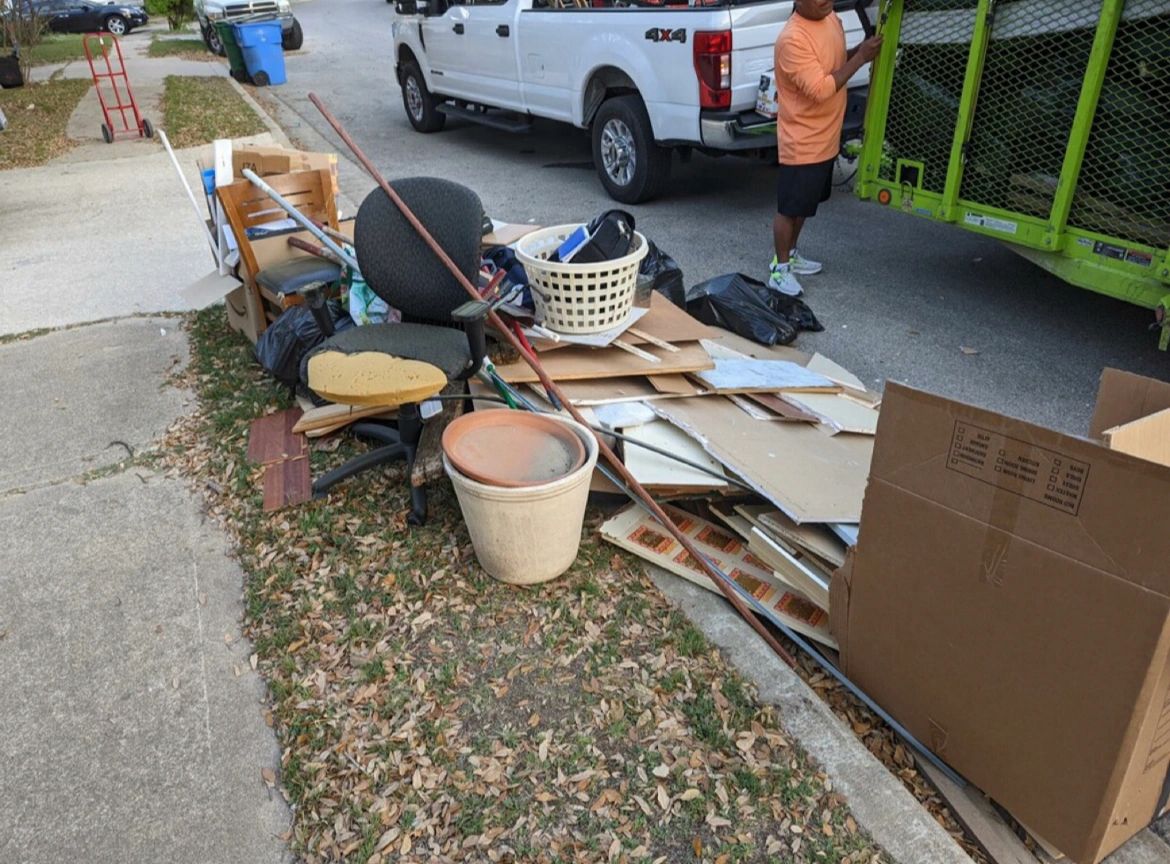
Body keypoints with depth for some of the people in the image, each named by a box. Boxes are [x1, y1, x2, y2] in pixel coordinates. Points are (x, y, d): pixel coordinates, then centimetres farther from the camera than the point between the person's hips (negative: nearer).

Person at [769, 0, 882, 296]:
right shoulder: (792, 39, -24)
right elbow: (820, 89, -27)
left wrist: (860, 51, 1)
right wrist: (860, 58, -22)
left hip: (825, 138, 9)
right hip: (802, 143, -9)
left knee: (805, 204, 20)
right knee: (789, 207, 3)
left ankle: (790, 255, 35)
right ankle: (780, 269, 16)